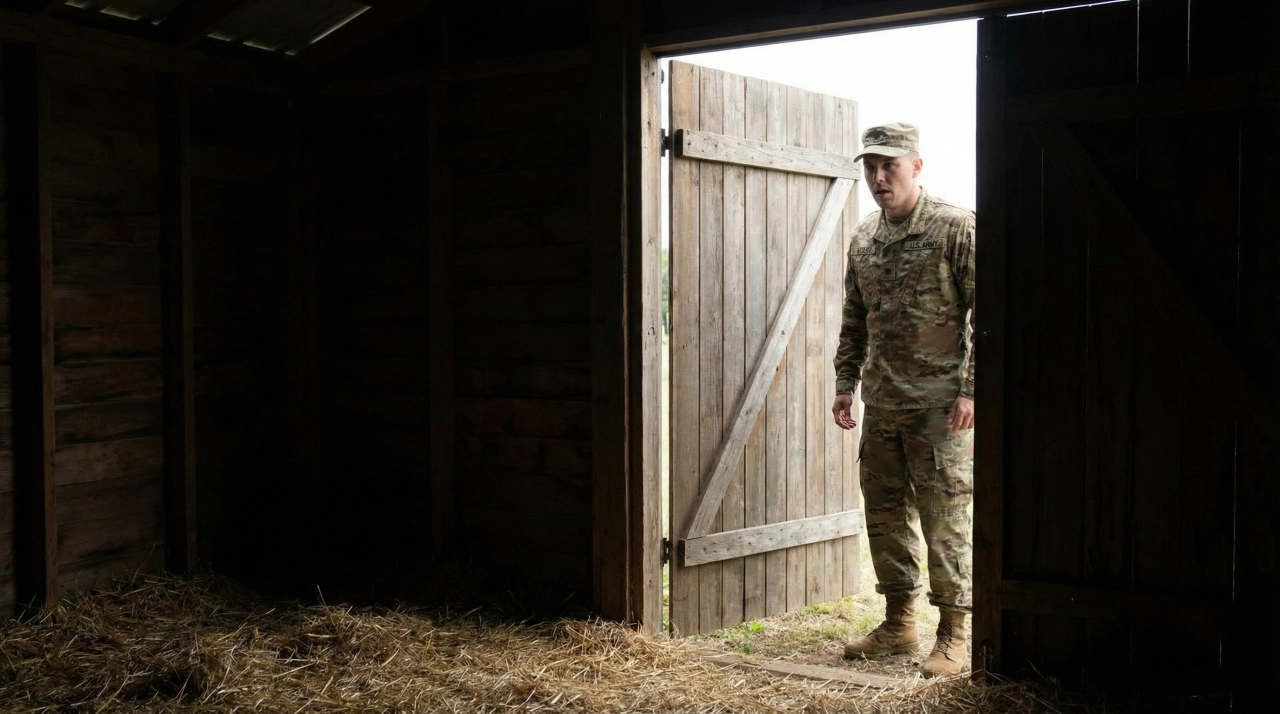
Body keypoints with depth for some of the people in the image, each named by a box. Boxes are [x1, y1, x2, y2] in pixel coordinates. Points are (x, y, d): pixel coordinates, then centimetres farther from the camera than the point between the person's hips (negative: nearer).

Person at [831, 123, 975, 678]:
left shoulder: (956, 228, -7)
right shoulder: (863, 238, 11)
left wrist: (969, 389, -15)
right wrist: (845, 383, 13)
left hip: (938, 405, -6)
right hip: (881, 404, 7)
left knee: (944, 519, -2)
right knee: (884, 514, 12)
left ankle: (953, 635, 9)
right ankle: (899, 624, 25)